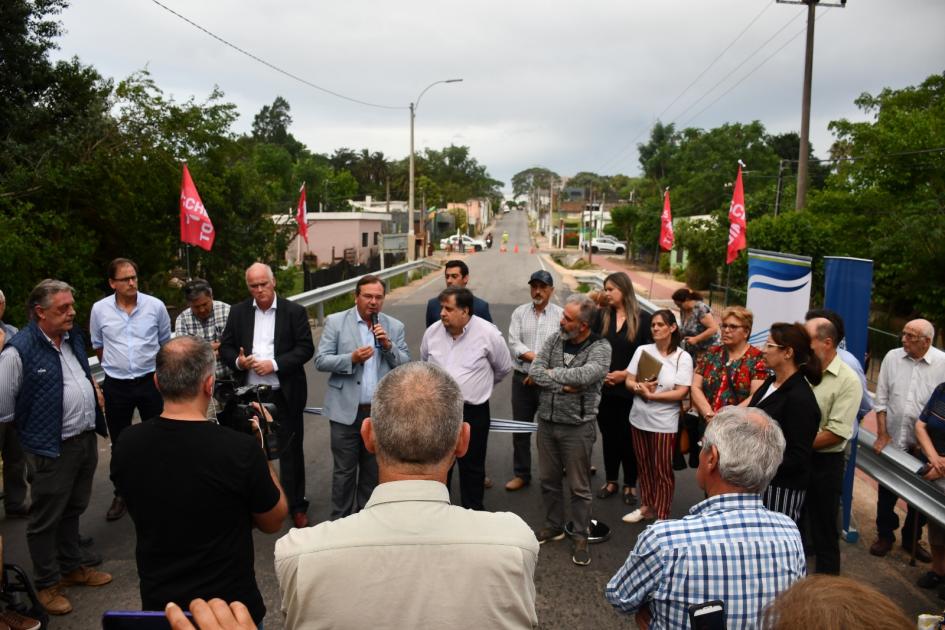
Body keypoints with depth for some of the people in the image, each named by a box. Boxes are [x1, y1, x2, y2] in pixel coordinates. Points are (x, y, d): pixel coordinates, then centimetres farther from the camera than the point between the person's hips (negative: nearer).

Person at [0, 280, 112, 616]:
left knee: (73, 510, 22)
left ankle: (72, 568, 39)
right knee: (46, 518, 10)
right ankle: (46, 584, 26)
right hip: (52, 449, -7)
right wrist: (32, 425, 1)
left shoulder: (74, 337, 5)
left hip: (86, 439, 7)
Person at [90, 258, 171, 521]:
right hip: (116, 385, 1)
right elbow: (98, 346, 12)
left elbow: (166, 343, 7)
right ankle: (121, 493, 28)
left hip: (150, 380, -1)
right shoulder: (100, 309, -5)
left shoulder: (155, 306, -8)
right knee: (119, 442, 13)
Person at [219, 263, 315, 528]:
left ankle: (296, 506, 20)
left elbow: (306, 348, -8)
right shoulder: (238, 312, 6)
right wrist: (238, 361, -14)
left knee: (291, 451, 7)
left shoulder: (294, 311, -4)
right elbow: (225, 347, 7)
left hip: (285, 394, -2)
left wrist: (275, 364, -18)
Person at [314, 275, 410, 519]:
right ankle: (340, 520, 22)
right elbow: (321, 361, -5)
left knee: (373, 470, 15)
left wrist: (388, 346, -13)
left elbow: (406, 366, 3)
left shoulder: (394, 326, 5)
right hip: (346, 410, -2)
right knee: (344, 471, 6)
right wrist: (351, 358, -19)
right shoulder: (335, 321, -2)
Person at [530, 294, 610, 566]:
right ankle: (554, 526, 36)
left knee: (579, 487, 7)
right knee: (548, 479, 17)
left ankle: (580, 536, 23)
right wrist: (565, 385, -18)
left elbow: (585, 375, -29)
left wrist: (553, 373, -15)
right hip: (547, 421, 5)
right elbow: (534, 371, -7)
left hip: (577, 427, -5)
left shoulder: (600, 347, -11)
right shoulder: (554, 340, 2)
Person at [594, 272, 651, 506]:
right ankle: (611, 481, 29)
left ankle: (630, 484, 24)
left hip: (629, 389, -2)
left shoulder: (643, 318, -4)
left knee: (628, 437, 8)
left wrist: (625, 374, -11)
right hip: (604, 388, 2)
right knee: (609, 436, 13)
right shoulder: (601, 315, 3)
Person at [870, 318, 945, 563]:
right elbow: (882, 397, 3)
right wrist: (882, 434, 0)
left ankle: (912, 539, 33)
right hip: (892, 439, 2)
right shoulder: (892, 357, -3)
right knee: (886, 491, 14)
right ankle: (885, 535, 32)